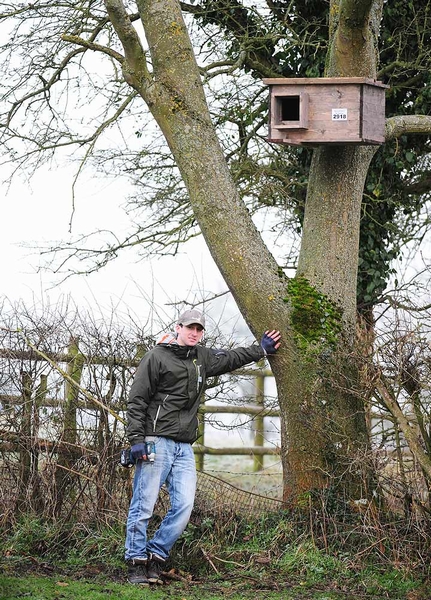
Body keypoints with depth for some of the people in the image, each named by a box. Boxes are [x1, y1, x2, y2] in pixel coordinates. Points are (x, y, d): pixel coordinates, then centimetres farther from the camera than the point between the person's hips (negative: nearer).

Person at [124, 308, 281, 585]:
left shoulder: (201, 357, 17)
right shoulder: (157, 357, -2)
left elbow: (230, 358, 37)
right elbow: (137, 401, -5)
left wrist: (261, 349, 40)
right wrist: (136, 439, -13)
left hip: (184, 448, 6)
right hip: (156, 442, -6)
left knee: (184, 505, -4)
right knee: (144, 505, -5)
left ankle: (156, 557, 7)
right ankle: (137, 563, 2)